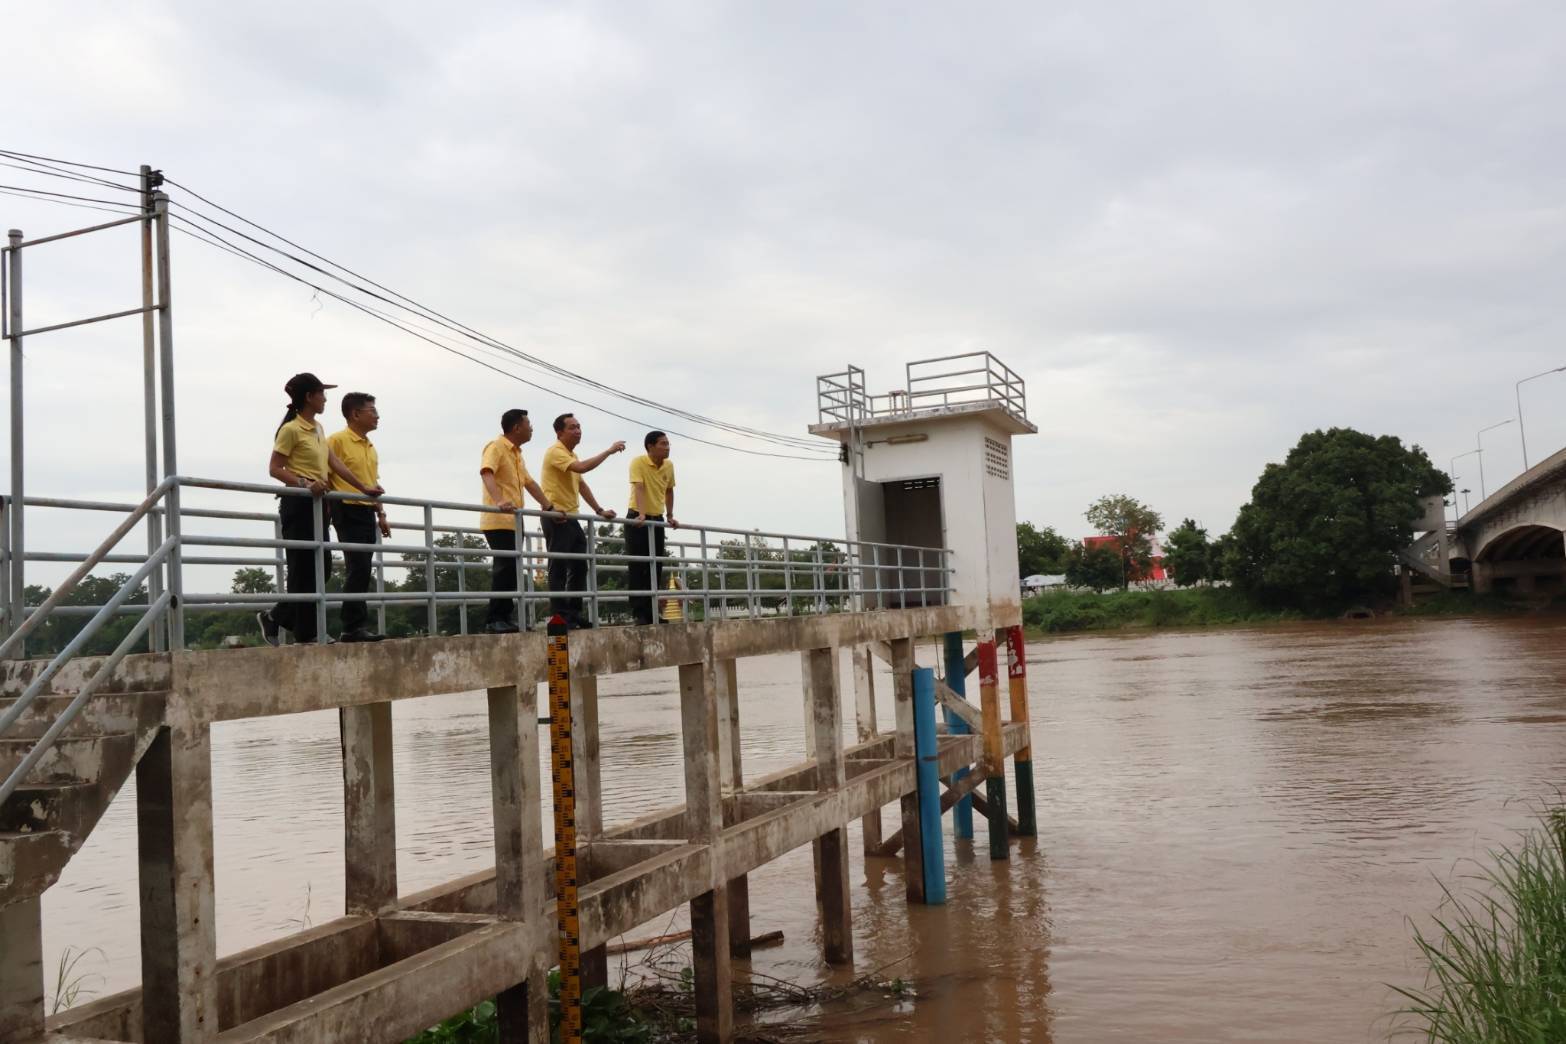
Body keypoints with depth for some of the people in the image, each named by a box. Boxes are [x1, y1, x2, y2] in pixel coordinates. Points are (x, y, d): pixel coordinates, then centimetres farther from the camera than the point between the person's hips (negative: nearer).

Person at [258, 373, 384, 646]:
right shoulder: (291, 429, -9)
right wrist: (304, 484, -27)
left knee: (321, 567, 9)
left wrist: (363, 488, 18)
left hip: (317, 503, 9)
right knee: (304, 569, -5)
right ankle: (306, 633, 1)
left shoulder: (317, 428, 16)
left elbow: (335, 463, 19)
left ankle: (274, 617, 18)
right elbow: (275, 469, -13)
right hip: (298, 504, -9)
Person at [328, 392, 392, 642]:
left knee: (363, 571, 7)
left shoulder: (371, 447, 18)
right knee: (359, 569, -14)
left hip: (367, 513, 8)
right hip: (348, 512, -8)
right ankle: (354, 627, -12)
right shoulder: (337, 441, -7)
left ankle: (355, 626, 11)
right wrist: (331, 509, -16)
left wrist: (381, 514, 17)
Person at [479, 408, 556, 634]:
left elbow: (529, 483, 27)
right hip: (498, 521, -9)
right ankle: (494, 620, -11)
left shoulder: (517, 453, 21)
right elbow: (486, 473, -25)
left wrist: (549, 507, 22)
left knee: (511, 569, 8)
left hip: (514, 522, 9)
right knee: (505, 568, -13)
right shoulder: (495, 447, -8)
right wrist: (499, 501, -41)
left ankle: (505, 617, 11)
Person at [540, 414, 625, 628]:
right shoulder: (556, 452, -13)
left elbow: (581, 485, 23)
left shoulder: (572, 455, 18)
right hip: (556, 518, -10)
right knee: (559, 568, -8)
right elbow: (581, 468, -29)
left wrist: (599, 510, 17)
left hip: (571, 518, 10)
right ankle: (559, 616, -5)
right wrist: (609, 451, -23)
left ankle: (574, 613, 15)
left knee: (579, 567, 9)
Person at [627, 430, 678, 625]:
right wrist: (641, 515, -40)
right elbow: (639, 488, -28)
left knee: (656, 566, 6)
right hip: (637, 518, -6)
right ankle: (639, 613, -4)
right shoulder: (638, 463, -15)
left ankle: (651, 612, 12)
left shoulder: (669, 465, 4)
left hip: (657, 519, 6)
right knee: (637, 566, -6)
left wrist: (670, 516, 15)